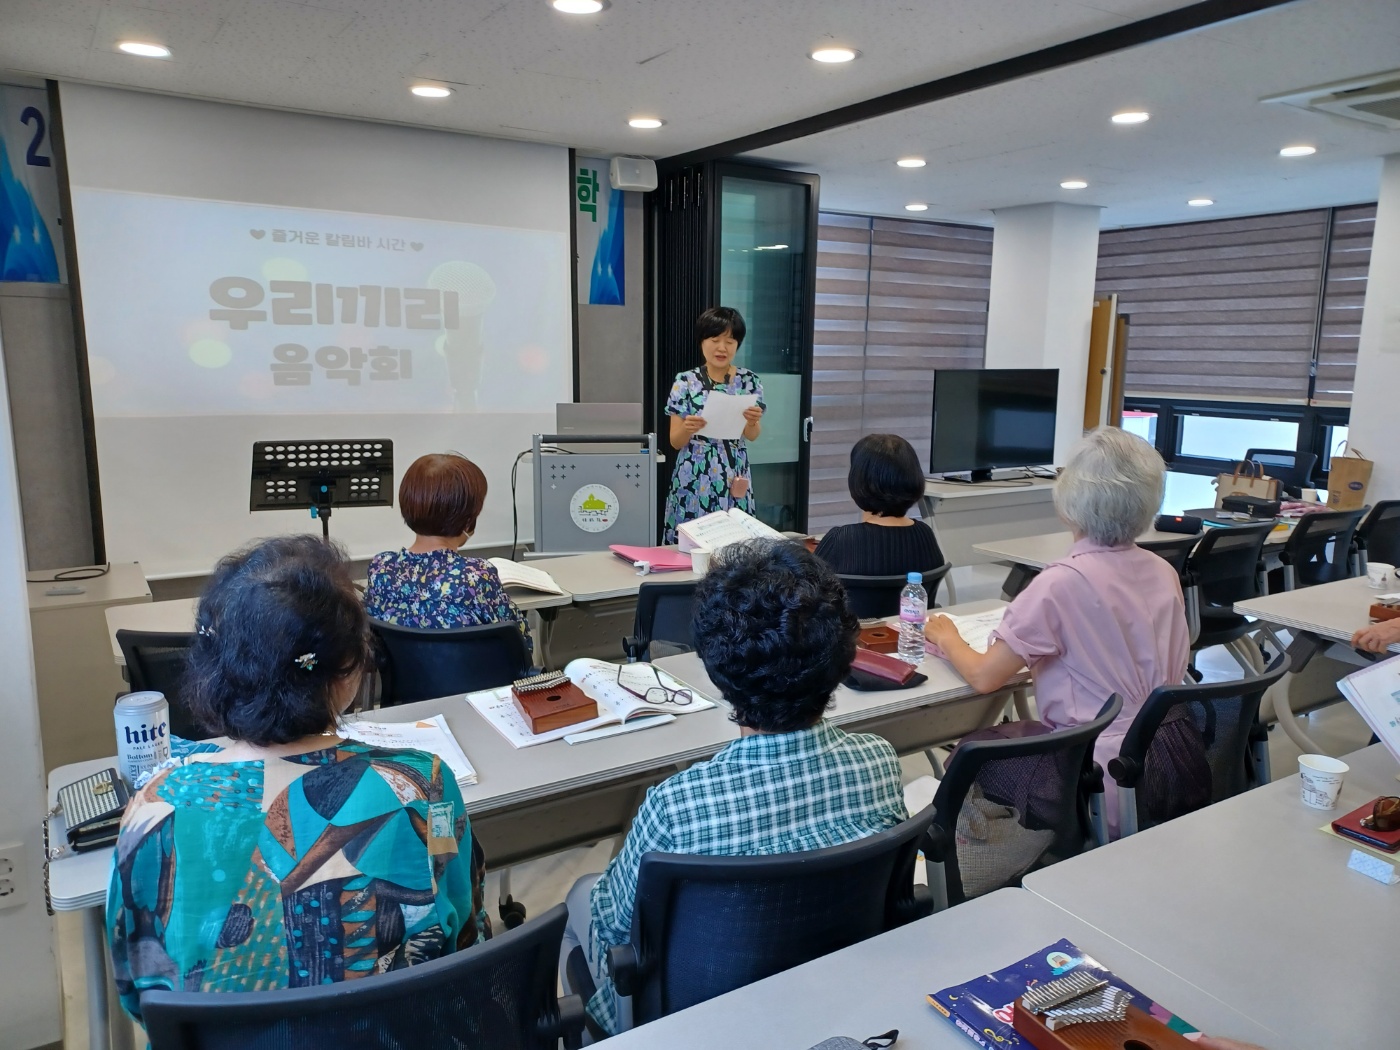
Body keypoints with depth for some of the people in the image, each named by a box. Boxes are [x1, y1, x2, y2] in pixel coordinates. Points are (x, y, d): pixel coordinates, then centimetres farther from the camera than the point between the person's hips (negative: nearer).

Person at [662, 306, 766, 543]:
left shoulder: (749, 381, 2)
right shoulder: (685, 382, -2)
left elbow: (753, 436, -4)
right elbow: (675, 442, -2)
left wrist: (753, 421, -25)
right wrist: (687, 429, -23)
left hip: (734, 478, 1)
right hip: (694, 478, -1)